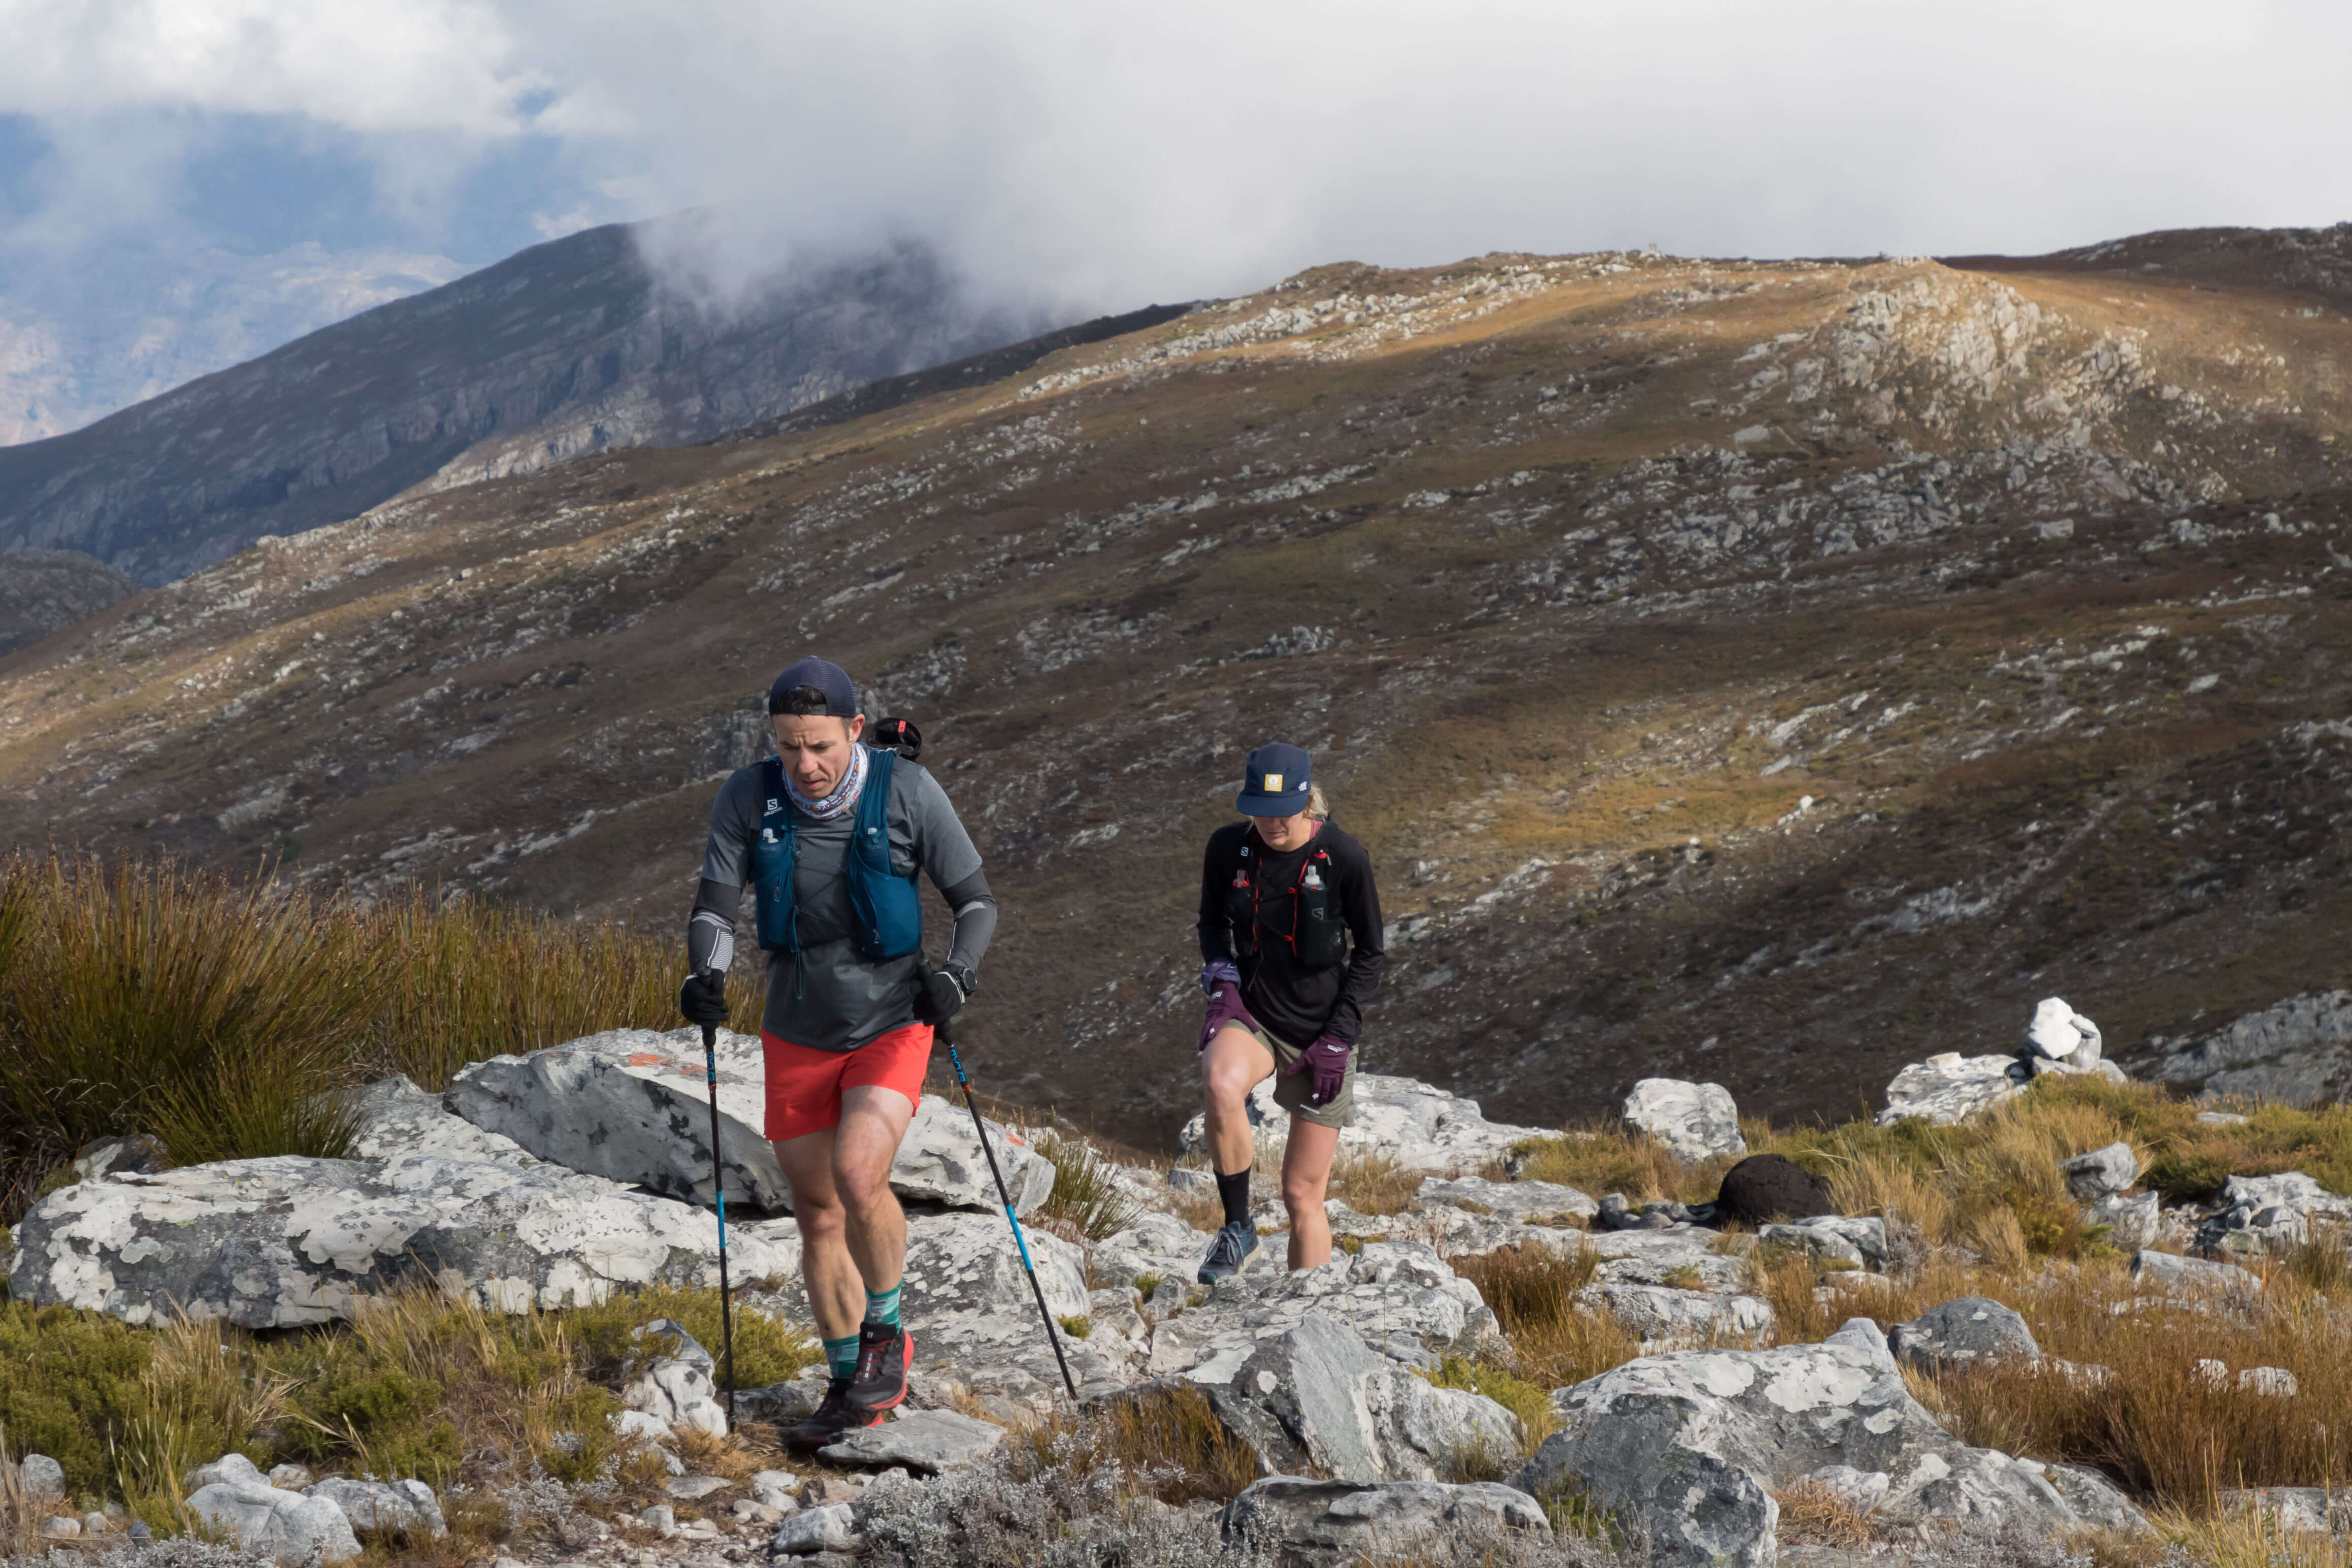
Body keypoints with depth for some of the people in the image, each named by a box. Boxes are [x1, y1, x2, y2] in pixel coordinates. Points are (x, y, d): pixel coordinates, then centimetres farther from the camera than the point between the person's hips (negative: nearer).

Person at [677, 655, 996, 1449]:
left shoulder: (907, 791, -13)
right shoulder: (748, 797, -8)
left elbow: (976, 901, -4)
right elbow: (715, 904, -7)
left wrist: (956, 974, -21)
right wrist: (705, 973, -27)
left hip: (890, 1031, -3)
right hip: (798, 1038, 3)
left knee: (858, 1178, -25)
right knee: (818, 1216, 10)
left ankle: (886, 1330, 1)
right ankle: (852, 1390, 27)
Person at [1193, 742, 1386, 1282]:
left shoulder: (1344, 859, -14)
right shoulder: (1227, 848, -6)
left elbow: (1370, 952, -2)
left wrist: (1338, 1037, -9)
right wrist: (1222, 983, -6)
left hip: (1320, 1028, -1)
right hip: (1251, 1013, 2)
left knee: (1302, 1193, 0)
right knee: (1221, 1085, -34)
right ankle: (1238, 1228, -14)